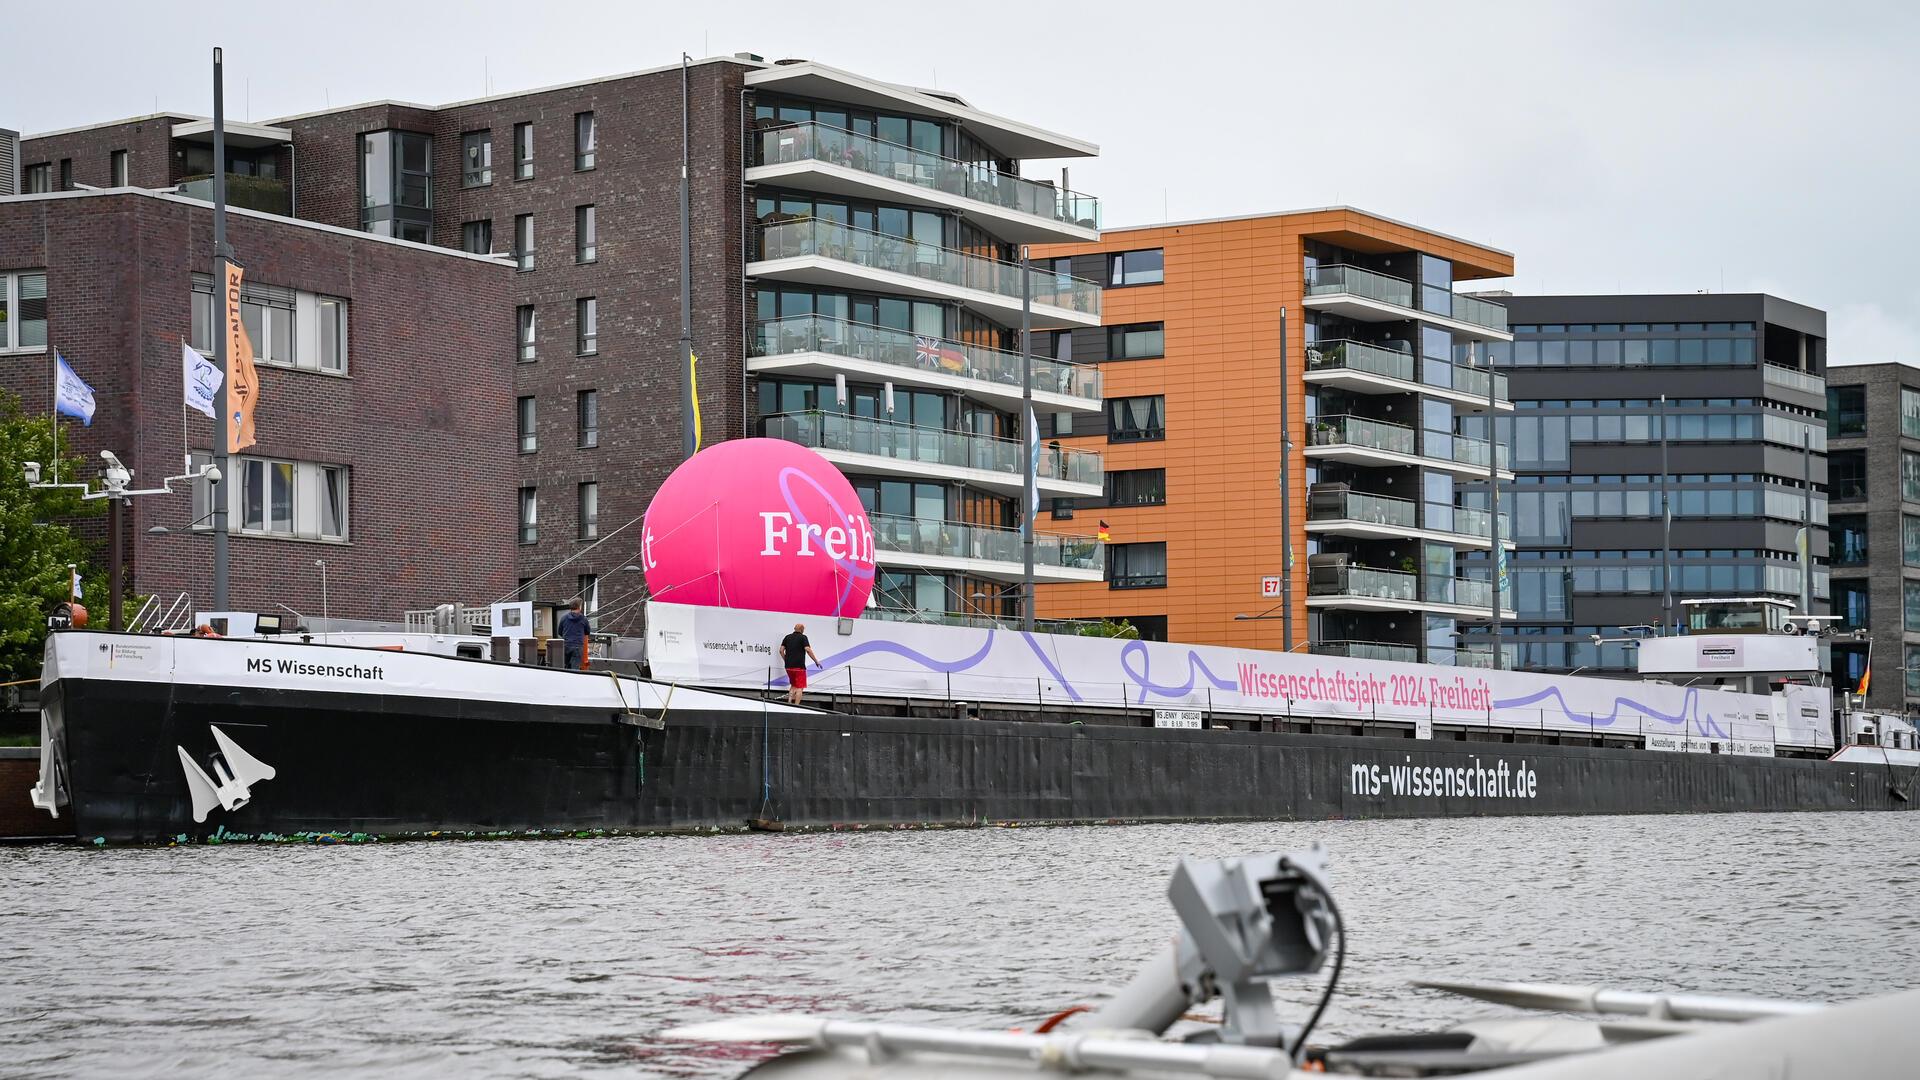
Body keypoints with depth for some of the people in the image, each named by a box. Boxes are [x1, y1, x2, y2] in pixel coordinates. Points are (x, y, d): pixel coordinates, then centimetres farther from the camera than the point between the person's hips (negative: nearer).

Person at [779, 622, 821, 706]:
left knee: (793, 686, 20)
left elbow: (781, 650, 8)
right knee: (800, 687, -1)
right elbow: (808, 649, -15)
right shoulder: (803, 637, -4)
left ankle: (789, 702, 7)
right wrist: (816, 661, -11)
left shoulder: (787, 637, 12)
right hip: (799, 666, -6)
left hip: (789, 666, 6)